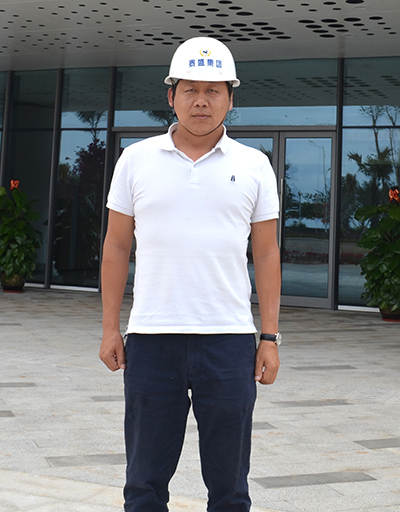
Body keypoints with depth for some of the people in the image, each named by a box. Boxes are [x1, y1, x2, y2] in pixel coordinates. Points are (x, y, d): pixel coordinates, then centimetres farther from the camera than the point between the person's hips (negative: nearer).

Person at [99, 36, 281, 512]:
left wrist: (270, 338, 0)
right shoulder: (136, 159, 6)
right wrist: (110, 329, 3)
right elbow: (116, 246, 8)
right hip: (151, 338, 0)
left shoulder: (254, 165, 5)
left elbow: (267, 255, 6)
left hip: (229, 340, 0)